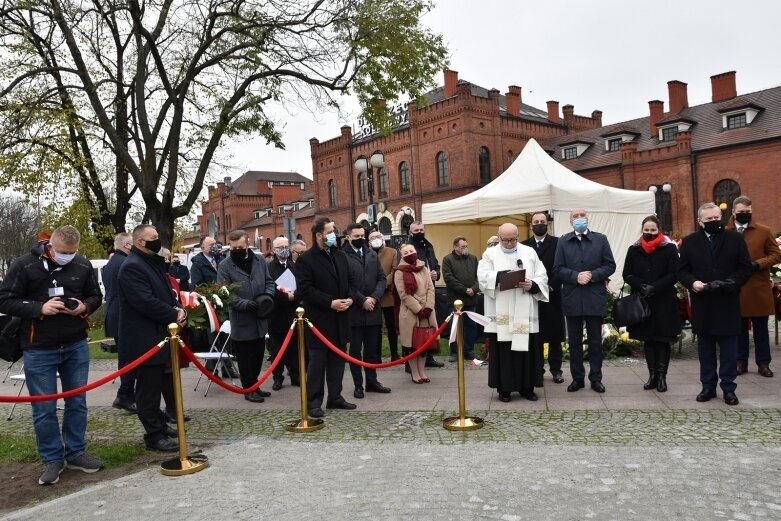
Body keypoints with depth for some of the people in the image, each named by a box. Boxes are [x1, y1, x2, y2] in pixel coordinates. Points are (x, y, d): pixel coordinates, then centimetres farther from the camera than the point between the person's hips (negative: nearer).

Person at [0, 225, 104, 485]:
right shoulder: (24, 265, -9)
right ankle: (52, 459, 20)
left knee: (77, 403, 11)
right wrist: (40, 308, -20)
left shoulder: (83, 266, -1)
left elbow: (95, 296, 11)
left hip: (76, 346, 3)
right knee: (44, 408, 5)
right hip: (39, 349, -3)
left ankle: (76, 453, 26)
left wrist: (84, 307, -11)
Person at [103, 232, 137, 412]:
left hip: (113, 315, 10)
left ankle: (128, 394, 23)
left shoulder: (109, 264, 14)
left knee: (124, 356, 16)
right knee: (129, 357, -4)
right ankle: (124, 396, -3)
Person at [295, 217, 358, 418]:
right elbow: (306, 289, -15)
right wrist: (330, 303, -19)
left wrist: (350, 298, -4)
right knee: (317, 362, 1)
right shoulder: (305, 259, -9)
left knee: (337, 360, 13)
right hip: (319, 319, -6)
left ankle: (335, 397, 24)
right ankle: (314, 402, 10)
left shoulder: (340, 256, 11)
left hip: (340, 318, 6)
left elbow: (351, 280, 16)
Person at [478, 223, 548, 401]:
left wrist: (532, 285, -14)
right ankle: (504, 388, 9)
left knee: (527, 349, 4)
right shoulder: (490, 254, 5)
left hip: (525, 314, 2)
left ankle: (527, 387, 16)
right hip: (501, 314, -2)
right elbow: (483, 277, -9)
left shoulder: (530, 253, 11)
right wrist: (504, 274, -22)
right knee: (503, 351, 0)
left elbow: (542, 277, 6)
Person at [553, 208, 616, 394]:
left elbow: (610, 266, 2)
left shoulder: (600, 239, 5)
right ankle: (577, 378, 18)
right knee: (574, 341, 8)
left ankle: (596, 378, 18)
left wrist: (593, 275, -13)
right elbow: (557, 269, 0)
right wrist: (576, 276, -15)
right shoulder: (563, 241, 6)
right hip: (572, 298, 1)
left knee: (595, 341, 8)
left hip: (595, 298, 0)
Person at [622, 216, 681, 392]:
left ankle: (662, 376, 8)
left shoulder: (669, 249, 0)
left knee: (663, 339, 0)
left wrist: (654, 287, -16)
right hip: (642, 302, 3)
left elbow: (673, 275, -6)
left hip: (664, 302, -2)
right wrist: (641, 286, -13)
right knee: (648, 339, 8)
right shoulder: (634, 250, 7)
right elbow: (627, 275, 4)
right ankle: (652, 375, 14)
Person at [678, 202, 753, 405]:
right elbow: (682, 271, 5)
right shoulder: (689, 242, 6)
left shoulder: (735, 238, 4)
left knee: (728, 349, 4)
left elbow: (745, 268, 2)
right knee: (705, 348, 9)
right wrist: (692, 282, -14)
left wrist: (731, 282, -14)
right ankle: (708, 386, 19)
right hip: (702, 304, 1)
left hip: (727, 303, -1)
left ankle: (728, 388, 14)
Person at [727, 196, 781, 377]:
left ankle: (763, 363, 18)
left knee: (760, 328, 8)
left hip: (758, 289, 0)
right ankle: (741, 361, 19)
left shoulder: (764, 231, 3)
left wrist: (757, 264, -12)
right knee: (739, 328, 9)